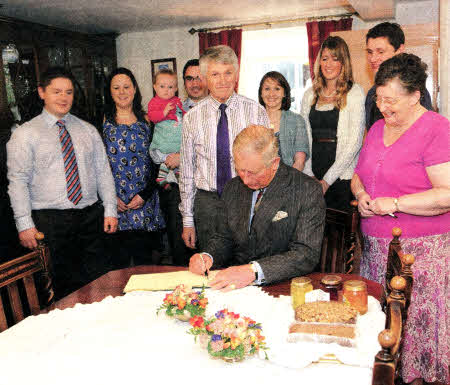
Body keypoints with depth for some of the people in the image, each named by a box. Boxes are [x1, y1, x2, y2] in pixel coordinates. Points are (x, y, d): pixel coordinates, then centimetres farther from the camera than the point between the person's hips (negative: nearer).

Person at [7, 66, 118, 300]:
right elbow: (18, 182, -4)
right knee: (63, 285, 4)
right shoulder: (24, 134, 0)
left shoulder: (88, 131, 11)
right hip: (50, 221, -3)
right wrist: (25, 224, -11)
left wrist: (110, 210, 1)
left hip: (91, 217, 3)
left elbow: (103, 171, 9)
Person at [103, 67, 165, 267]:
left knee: (144, 262, 8)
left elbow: (156, 162, 5)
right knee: (118, 262, 2)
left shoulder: (147, 122, 7)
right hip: (113, 202, -1)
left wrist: (144, 194, -6)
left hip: (144, 202, 2)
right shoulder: (102, 122, 3)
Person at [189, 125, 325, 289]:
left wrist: (254, 270, -28)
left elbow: (307, 254, -17)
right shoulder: (233, 187, 7)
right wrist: (207, 257, -8)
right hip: (233, 284, 4)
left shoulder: (308, 191, -10)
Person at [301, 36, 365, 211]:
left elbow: (355, 142, -8)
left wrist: (327, 180, -12)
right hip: (313, 178, 4)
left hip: (342, 177, -3)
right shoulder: (310, 95, 11)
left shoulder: (354, 92, -2)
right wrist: (308, 174, -3)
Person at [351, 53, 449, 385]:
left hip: (421, 252, -6)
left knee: (415, 323, 1)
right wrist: (361, 194, 0)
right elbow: (359, 174, 21)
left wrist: (395, 203, -18)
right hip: (376, 247, 7)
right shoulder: (378, 128, 13)